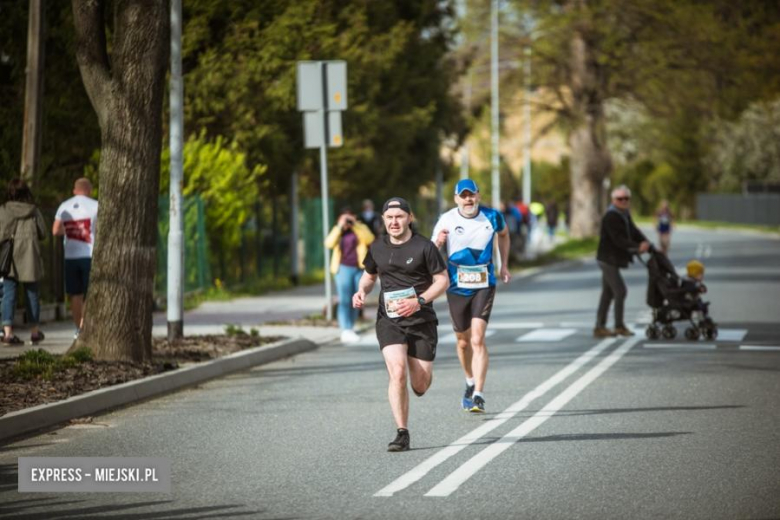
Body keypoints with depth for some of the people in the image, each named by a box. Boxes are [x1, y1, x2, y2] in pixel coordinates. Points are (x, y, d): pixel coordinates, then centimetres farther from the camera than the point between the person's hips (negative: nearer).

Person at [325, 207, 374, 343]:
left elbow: (369, 239, -15)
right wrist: (340, 227, -17)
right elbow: (329, 243, -13)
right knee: (345, 300, -11)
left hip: (359, 269, 2)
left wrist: (355, 224, -18)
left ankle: (350, 328, 19)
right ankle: (345, 332, -18)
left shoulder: (360, 228, 6)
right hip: (343, 269, -2)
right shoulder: (337, 231, 5)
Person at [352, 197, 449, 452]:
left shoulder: (424, 247, -6)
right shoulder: (377, 248, 7)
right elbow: (369, 275, 24)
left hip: (421, 320, -1)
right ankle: (402, 434, -14)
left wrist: (419, 301, -18)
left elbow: (443, 280, -3)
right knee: (397, 372, -19)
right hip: (389, 320, 2)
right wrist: (362, 292, 1)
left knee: (421, 385, 1)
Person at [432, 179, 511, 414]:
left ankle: (478, 395, -19)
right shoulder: (446, 220, -8)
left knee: (477, 339, -15)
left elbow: (503, 234, 19)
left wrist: (504, 266, 16)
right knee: (463, 342, 13)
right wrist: (437, 243, -31)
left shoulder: (492, 217, -4)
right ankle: (471, 383, 38)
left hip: (484, 285, -1)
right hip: (457, 286, 1)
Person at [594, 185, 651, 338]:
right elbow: (618, 240, -27)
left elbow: (633, 231, 9)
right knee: (620, 291, -10)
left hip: (612, 260, 10)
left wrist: (646, 243, -7)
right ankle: (619, 326, -3)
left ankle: (600, 327, 15)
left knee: (608, 293, 11)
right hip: (608, 259, -10)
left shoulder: (625, 214, 13)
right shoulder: (611, 216, -19)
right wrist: (637, 247, -31)